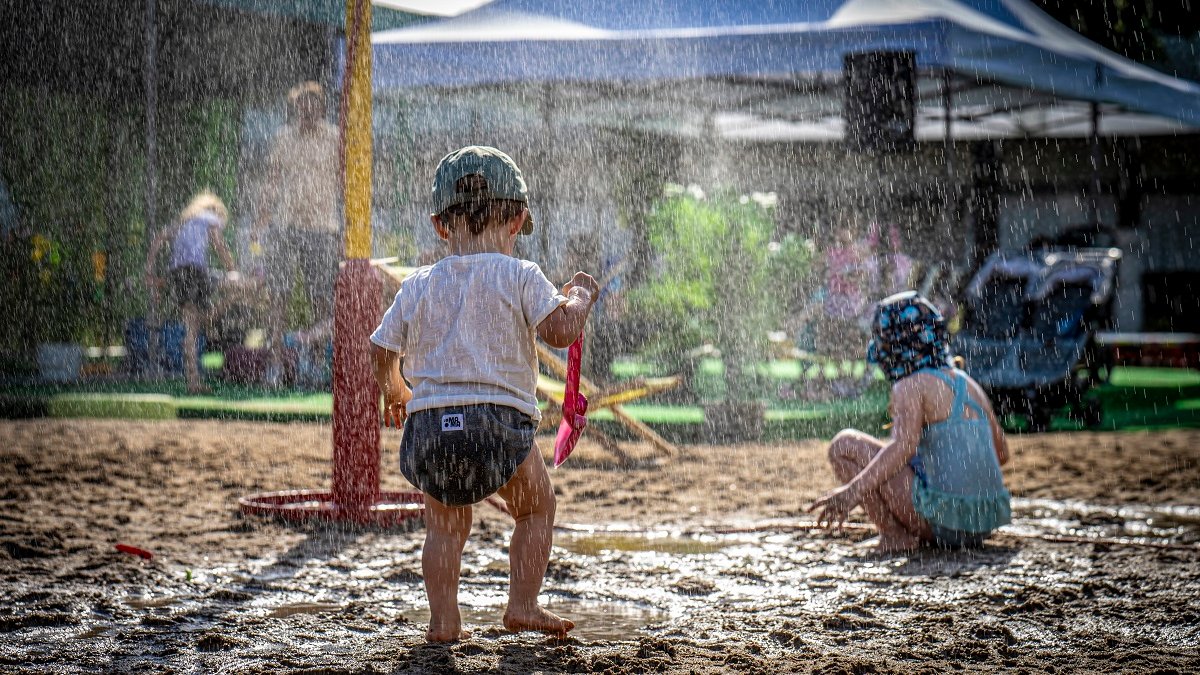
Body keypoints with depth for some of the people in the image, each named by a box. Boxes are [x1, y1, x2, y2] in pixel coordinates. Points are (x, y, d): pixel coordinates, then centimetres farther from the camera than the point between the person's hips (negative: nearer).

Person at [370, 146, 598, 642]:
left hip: (429, 424, 3)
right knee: (537, 507, 17)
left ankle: (443, 618, 10)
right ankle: (523, 605, 11)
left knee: (444, 523, 18)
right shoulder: (519, 277, 0)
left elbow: (383, 351, 16)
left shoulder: (417, 286, 11)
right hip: (497, 418, -3)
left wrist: (393, 389, 37)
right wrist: (580, 297, 11)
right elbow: (561, 331, -10)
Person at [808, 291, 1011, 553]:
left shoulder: (911, 386, -7)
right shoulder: (968, 385, 16)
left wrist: (854, 491, -33)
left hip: (943, 518, -8)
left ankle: (893, 535, -7)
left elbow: (903, 446, -24)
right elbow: (1001, 452, 21)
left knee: (844, 445, 0)